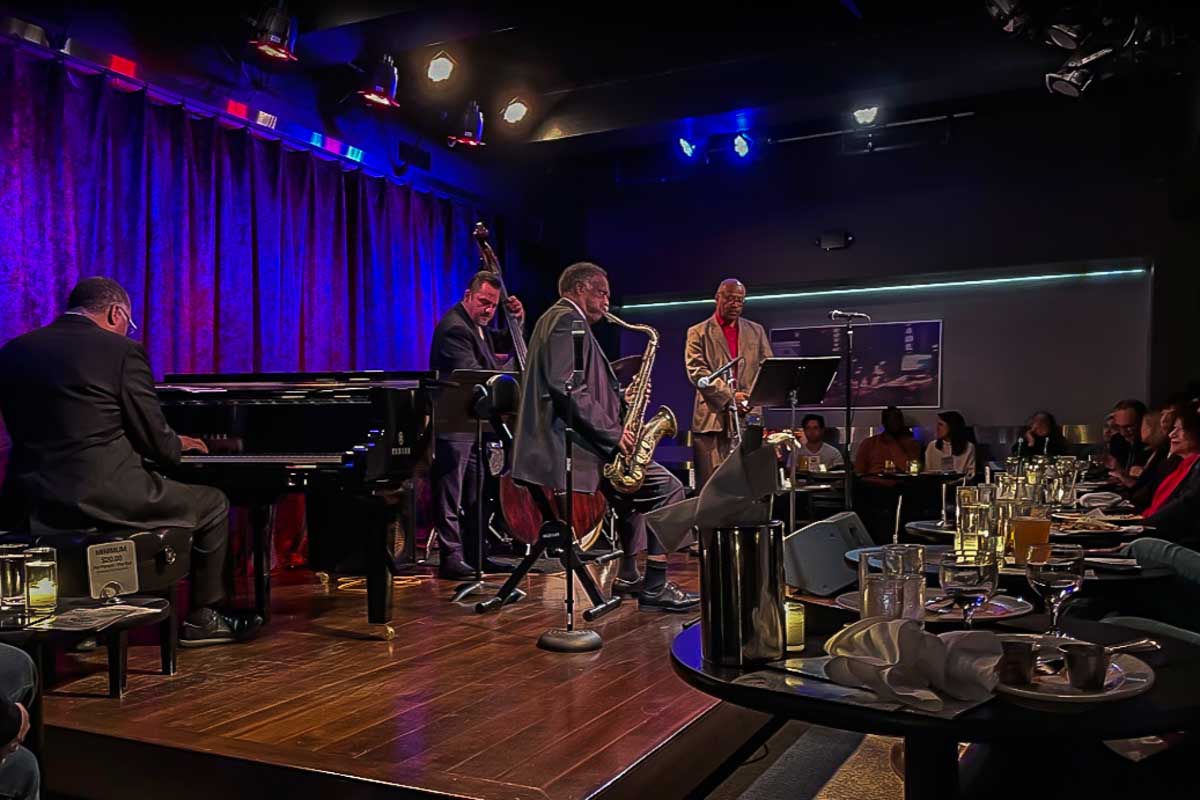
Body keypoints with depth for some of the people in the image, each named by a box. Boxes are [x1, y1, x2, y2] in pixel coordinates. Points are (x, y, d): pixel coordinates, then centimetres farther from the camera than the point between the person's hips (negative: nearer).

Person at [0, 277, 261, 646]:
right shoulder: (122, 350, -7)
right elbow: (155, 440, -7)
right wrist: (178, 445, 17)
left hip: (32, 506, 6)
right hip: (104, 497, -6)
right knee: (214, 504, 16)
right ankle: (202, 617, 22)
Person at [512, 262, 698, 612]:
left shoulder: (558, 319, 23)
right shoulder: (567, 320, -10)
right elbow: (567, 387, -24)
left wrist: (622, 396, 10)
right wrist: (613, 432, -21)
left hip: (567, 438, 11)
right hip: (571, 442, -11)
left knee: (635, 482, 30)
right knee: (667, 487, -12)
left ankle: (628, 575, 30)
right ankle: (655, 586, -7)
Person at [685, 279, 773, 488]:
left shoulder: (756, 331, 19)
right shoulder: (698, 333, 8)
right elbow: (696, 371, -4)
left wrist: (753, 398, -8)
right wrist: (729, 397, -14)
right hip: (713, 418, -2)